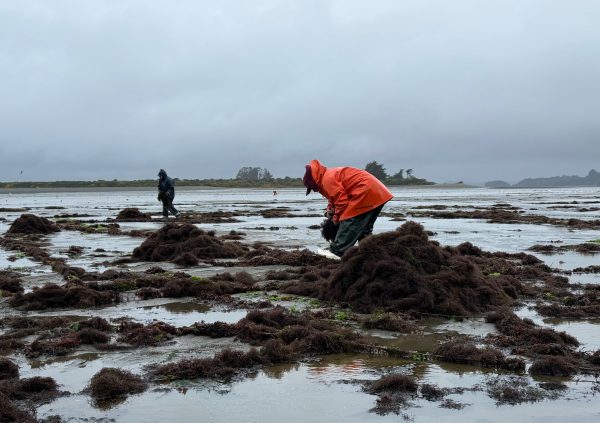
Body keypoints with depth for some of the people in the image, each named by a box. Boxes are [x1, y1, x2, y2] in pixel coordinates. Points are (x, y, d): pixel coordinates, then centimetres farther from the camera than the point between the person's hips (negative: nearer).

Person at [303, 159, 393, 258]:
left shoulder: (327, 179, -12)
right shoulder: (332, 174, 22)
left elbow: (342, 200, -16)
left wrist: (336, 218, -1)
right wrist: (330, 210, 11)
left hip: (365, 193, -11)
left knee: (349, 223, -9)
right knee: (364, 228, 17)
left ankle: (336, 252, -8)